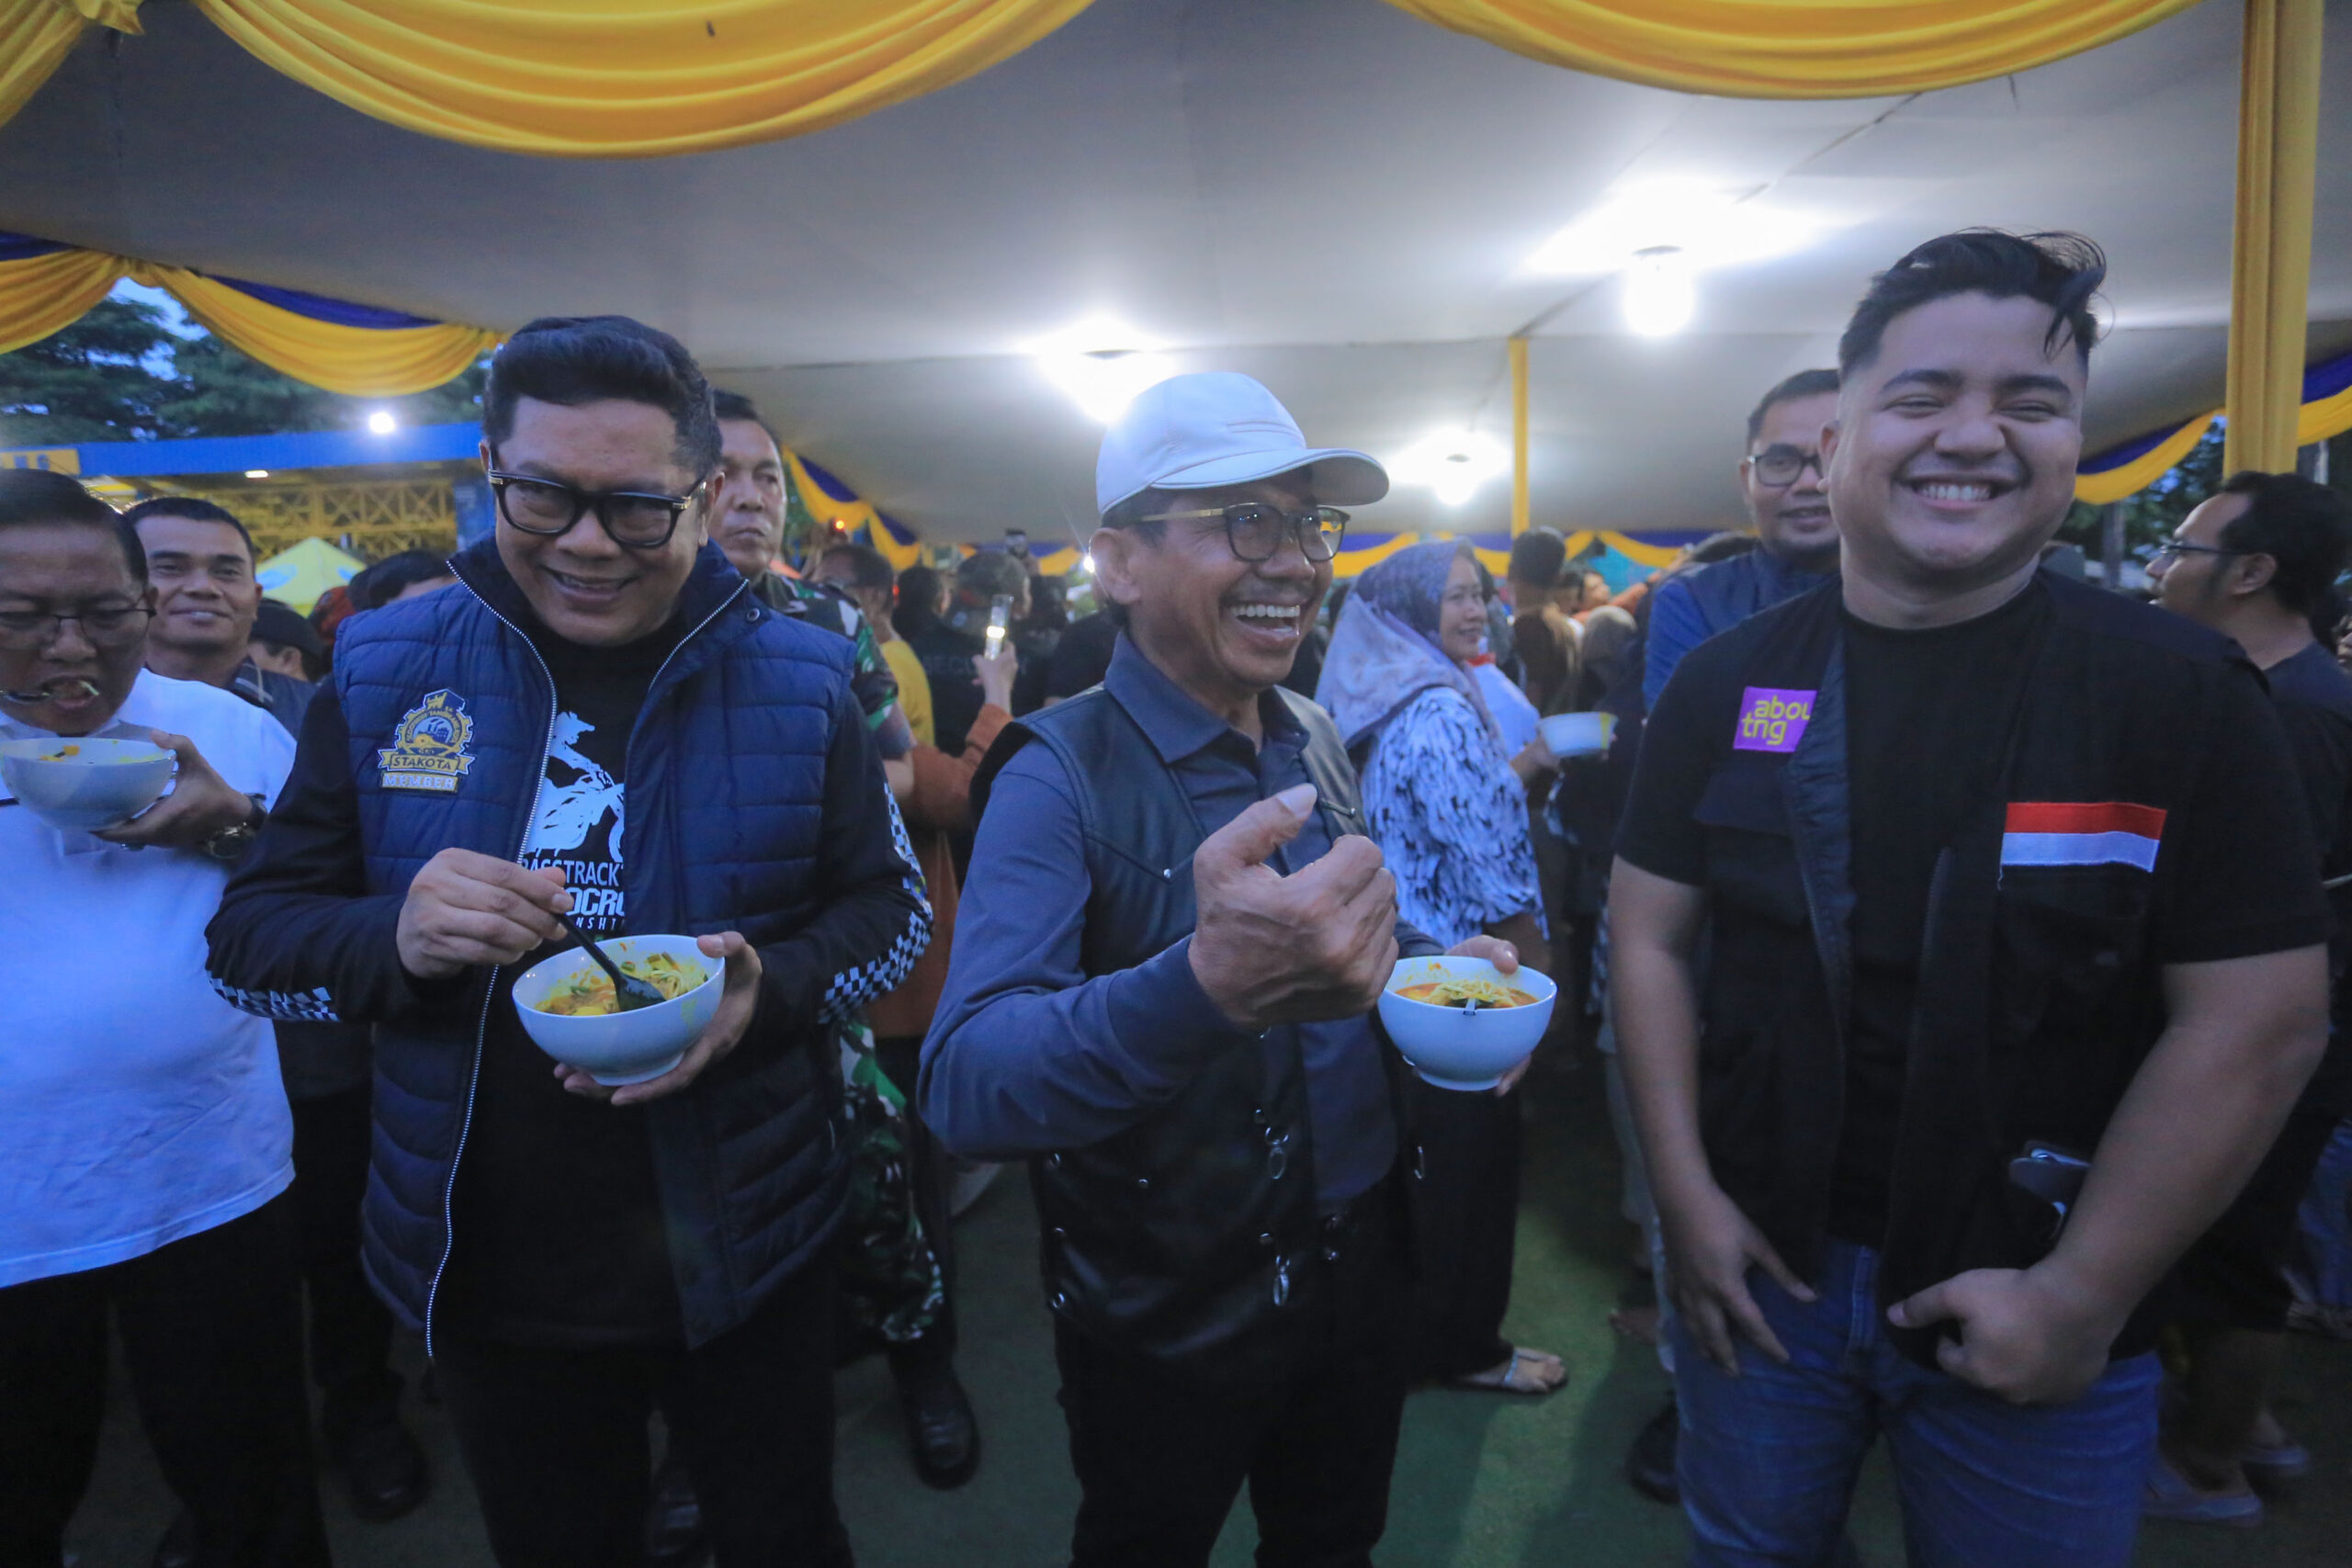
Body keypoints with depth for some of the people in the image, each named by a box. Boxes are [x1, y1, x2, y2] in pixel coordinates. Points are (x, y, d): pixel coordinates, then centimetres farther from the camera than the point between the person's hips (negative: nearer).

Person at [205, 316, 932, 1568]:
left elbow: (891, 908, -3)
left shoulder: (798, 680, -9)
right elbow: (248, 936, -1)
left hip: (741, 1255, -1)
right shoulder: (385, 671, -5)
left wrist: (767, 992, -24)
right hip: (480, 1267, 2)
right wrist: (394, 940, -23)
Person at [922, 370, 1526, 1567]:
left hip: (1357, 1261, 6)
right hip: (1165, 1323, -5)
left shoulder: (1316, 742, -1)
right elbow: (963, 1088, -35)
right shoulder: (1060, 775, -22)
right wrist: (1210, 986, -53)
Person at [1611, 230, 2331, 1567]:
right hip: (1762, 1263, 2)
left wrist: (2083, 1296, -11)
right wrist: (1687, 1194, -5)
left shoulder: (2186, 695, -9)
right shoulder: (1726, 683, -4)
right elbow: (1652, 935, -1)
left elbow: (2257, 1022, -10)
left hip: (2035, 1308, -1)